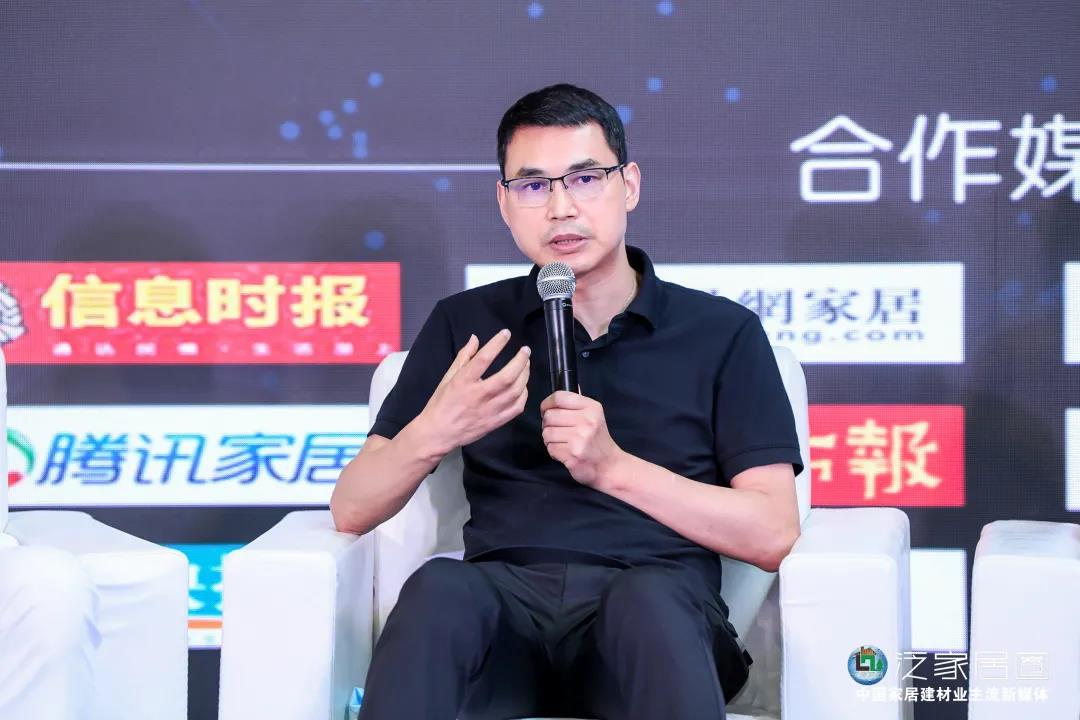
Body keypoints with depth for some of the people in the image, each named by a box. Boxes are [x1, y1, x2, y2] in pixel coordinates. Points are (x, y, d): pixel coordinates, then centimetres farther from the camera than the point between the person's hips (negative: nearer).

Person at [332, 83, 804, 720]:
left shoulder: (724, 333, 12)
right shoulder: (465, 326, 17)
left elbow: (773, 535, 2)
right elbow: (352, 512, 12)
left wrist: (614, 466, -9)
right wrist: (434, 433, -9)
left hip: (656, 611, -1)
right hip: (505, 605, 1)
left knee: (645, 596, -37)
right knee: (440, 586, -34)